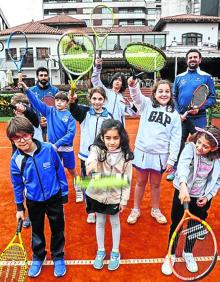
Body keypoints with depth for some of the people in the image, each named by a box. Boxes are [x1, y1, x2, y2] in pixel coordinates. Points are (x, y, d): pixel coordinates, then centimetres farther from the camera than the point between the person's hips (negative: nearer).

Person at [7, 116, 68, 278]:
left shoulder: (49, 149, -21)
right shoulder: (16, 160, -15)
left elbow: (60, 171, -8)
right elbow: (18, 185, -1)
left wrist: (64, 193, -1)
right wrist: (19, 207, 6)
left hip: (54, 198, -1)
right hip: (33, 202, 1)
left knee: (57, 229, 17)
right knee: (37, 231, 22)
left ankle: (58, 257, 41)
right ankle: (38, 258, 47)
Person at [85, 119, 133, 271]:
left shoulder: (125, 155, -13)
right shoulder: (97, 149, -15)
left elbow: (127, 180, -7)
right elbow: (92, 157, -39)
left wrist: (124, 200, -4)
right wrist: (91, 164, -63)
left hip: (115, 195, 0)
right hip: (98, 194, 1)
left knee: (115, 223, 18)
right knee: (100, 222, 18)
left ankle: (115, 252, 40)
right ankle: (101, 251, 40)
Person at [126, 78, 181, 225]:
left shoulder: (174, 114, 2)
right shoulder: (147, 105, 0)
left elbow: (176, 139, 0)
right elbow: (137, 96, -20)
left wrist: (172, 159, -4)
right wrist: (133, 85, -42)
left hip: (160, 154, 1)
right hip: (142, 151, 0)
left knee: (156, 184, 16)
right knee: (141, 182, 14)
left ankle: (155, 210, 37)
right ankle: (136, 210, 32)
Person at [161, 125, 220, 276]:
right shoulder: (190, 147, -20)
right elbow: (183, 165, -38)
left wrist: (208, 196, -8)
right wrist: (183, 185, -54)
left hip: (201, 198, 3)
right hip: (183, 193, -2)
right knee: (176, 225, 10)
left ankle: (188, 252, 46)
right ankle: (171, 255, 33)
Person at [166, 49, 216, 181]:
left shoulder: (206, 77, 2)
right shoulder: (179, 77, 10)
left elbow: (212, 98, -2)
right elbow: (174, 97, 8)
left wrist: (200, 108, -18)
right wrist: (178, 113, -5)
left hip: (199, 118, -2)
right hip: (181, 118, 2)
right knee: (178, 144, 10)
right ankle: (176, 170, 25)